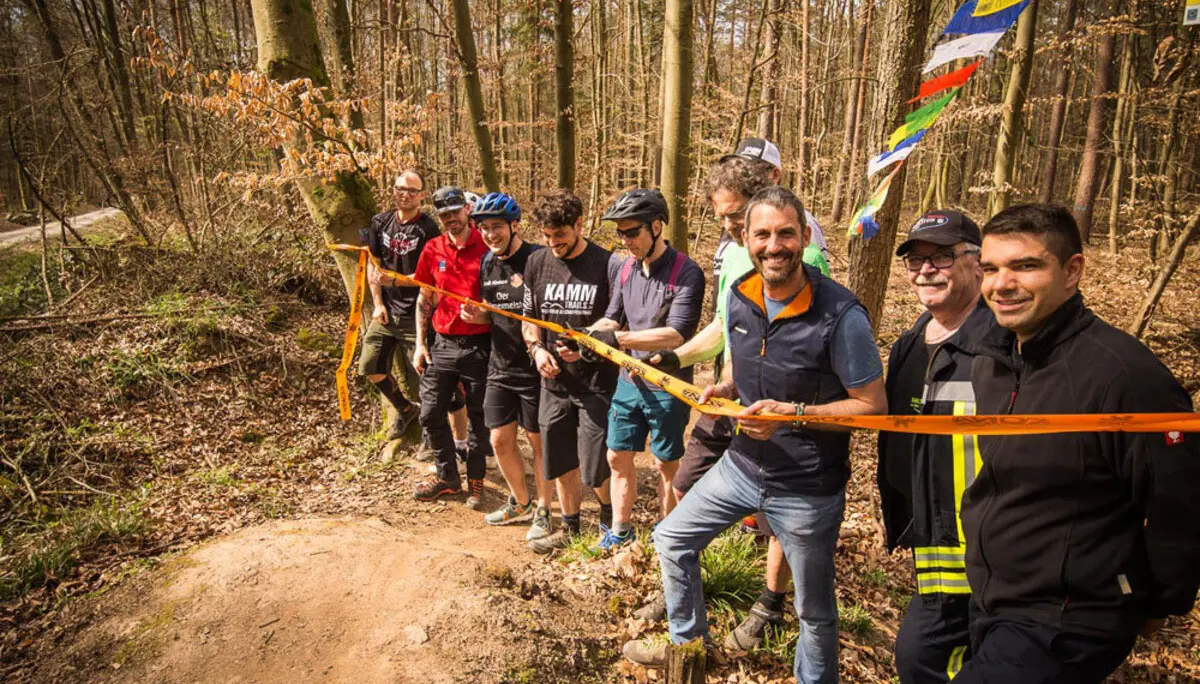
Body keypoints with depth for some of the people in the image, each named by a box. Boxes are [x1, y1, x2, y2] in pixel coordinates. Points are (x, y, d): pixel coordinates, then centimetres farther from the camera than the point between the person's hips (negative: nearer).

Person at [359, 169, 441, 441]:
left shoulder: (428, 229, -9)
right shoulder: (380, 222, 6)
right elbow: (372, 266, 10)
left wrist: (394, 280, -22)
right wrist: (378, 304, 2)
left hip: (415, 315, -5)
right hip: (386, 312, 6)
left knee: (420, 375, -2)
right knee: (371, 368, 7)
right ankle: (405, 409, 33)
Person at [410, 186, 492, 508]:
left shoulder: (487, 248, -7)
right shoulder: (433, 250, 5)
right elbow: (425, 300, 12)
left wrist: (483, 314, -20)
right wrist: (420, 344, 7)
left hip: (479, 345, -4)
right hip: (442, 344, 4)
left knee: (478, 417, 8)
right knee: (430, 413, 7)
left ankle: (476, 480, 26)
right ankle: (447, 476, 26)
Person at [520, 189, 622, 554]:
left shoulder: (608, 265, -11)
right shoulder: (536, 263, 4)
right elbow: (529, 318, 14)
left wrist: (589, 348, -23)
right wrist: (536, 348, -5)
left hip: (597, 384, -5)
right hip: (554, 383, 5)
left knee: (595, 469, 1)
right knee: (561, 463, 15)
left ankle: (611, 521, 31)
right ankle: (569, 527, 37)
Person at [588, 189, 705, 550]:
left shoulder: (686, 273, -19)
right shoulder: (627, 267, 3)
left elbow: (676, 334, -27)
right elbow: (612, 318, 6)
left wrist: (618, 339, -32)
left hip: (667, 388, -6)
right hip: (629, 382, 6)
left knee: (666, 466, 11)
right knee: (618, 458, 13)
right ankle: (620, 532, 32)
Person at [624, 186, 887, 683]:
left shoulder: (840, 315, -23)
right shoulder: (739, 296, -3)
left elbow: (873, 405, -17)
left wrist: (795, 413, -26)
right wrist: (723, 390, -6)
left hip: (807, 489, -6)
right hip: (742, 466, 6)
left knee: (814, 610, 12)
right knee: (672, 538, 18)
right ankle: (687, 643, 42)